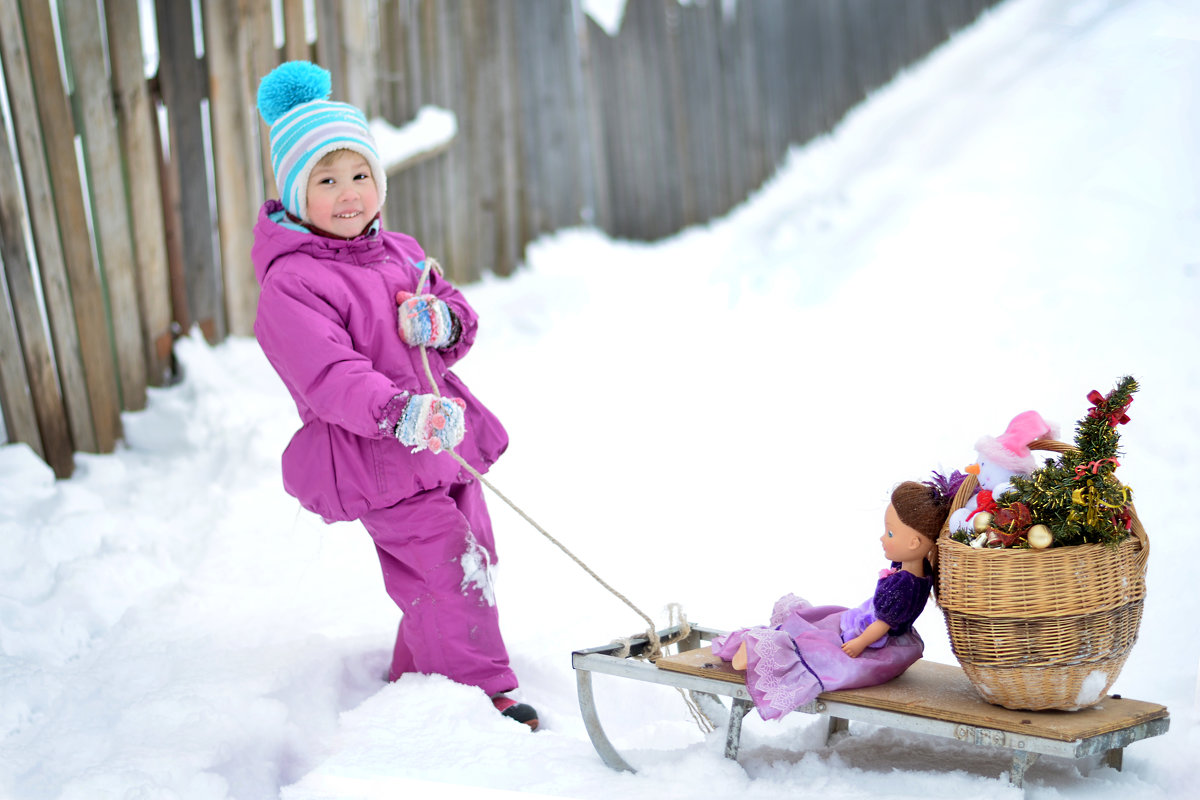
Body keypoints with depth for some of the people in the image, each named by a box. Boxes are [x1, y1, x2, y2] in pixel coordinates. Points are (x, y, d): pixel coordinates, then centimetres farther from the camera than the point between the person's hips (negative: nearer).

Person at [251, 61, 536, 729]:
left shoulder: (399, 253, 10)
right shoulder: (291, 285, -16)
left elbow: (460, 318, 16)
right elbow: (329, 378, -26)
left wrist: (443, 323, -10)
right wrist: (402, 414, -41)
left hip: (444, 444, 8)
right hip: (377, 461, -8)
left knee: (473, 560, 16)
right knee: (448, 569, -11)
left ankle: (415, 680, 33)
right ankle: (483, 692, 4)